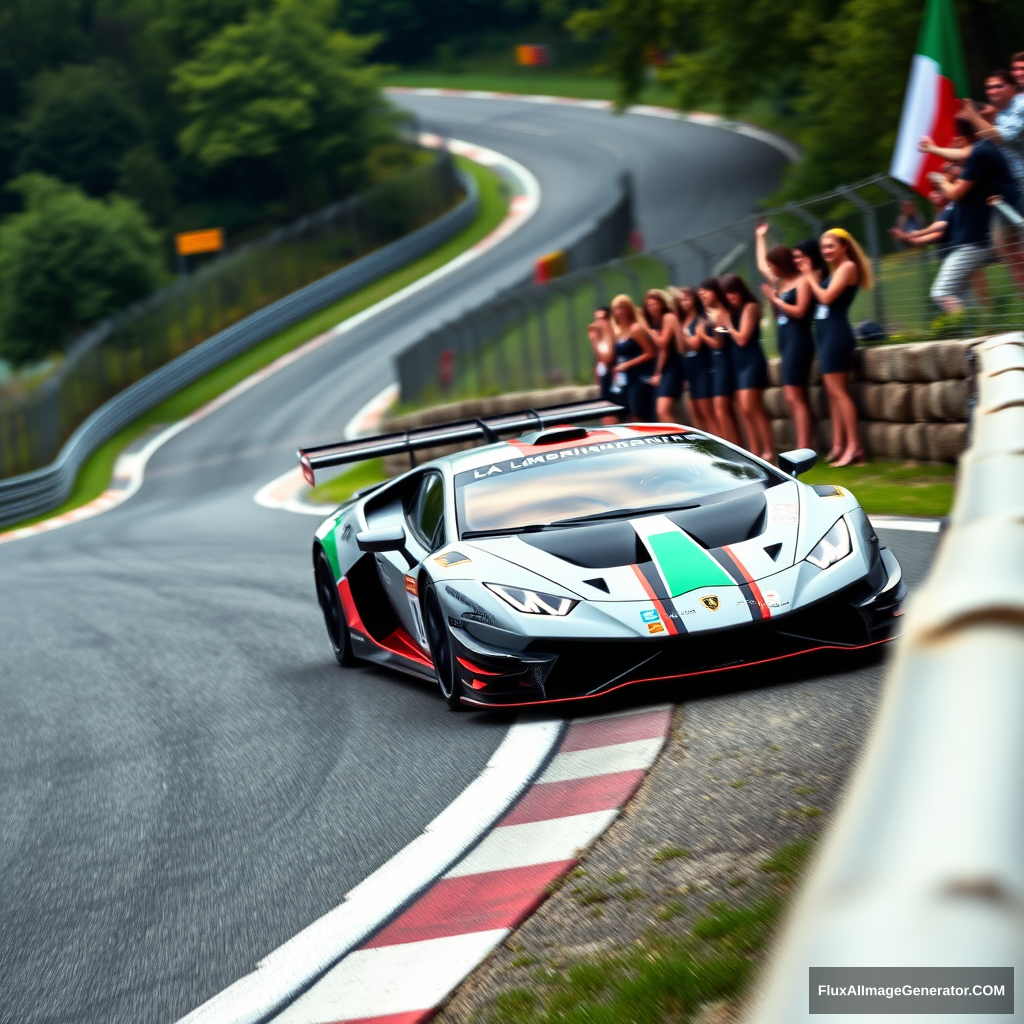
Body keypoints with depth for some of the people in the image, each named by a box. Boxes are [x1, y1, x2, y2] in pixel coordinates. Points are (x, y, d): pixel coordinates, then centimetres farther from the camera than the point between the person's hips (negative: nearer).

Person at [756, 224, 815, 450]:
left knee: (794, 397, -15)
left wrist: (775, 299, -9)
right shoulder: (781, 282, 16)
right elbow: (761, 264, 31)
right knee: (796, 398, 5)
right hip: (785, 341, 9)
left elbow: (799, 311, -16)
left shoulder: (801, 281, -8)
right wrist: (760, 237, 38)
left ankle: (802, 449, -20)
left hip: (798, 340, -9)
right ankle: (807, 447, 3)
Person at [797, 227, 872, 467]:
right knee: (833, 392, 6)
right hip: (826, 333, 10)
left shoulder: (848, 267, -8)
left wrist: (810, 276, -6)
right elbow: (820, 298, 13)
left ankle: (854, 448, -16)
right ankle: (839, 446, 6)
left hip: (836, 333, -10)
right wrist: (808, 274, 11)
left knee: (838, 391, -13)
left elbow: (827, 297, -17)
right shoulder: (836, 270, 20)